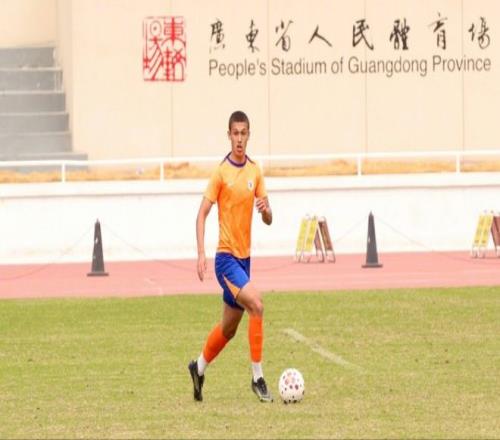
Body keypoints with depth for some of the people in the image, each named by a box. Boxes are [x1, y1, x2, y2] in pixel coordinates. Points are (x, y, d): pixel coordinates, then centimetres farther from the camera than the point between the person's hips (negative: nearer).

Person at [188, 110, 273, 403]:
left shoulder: (255, 171, 7)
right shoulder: (221, 173, -10)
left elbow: (268, 219, 10)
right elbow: (202, 214, -10)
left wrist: (266, 210, -14)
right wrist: (201, 254, -20)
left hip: (244, 257, 7)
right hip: (226, 257, -7)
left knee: (230, 326, 14)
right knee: (256, 305, -22)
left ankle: (199, 368, 35)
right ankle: (258, 378, -15)